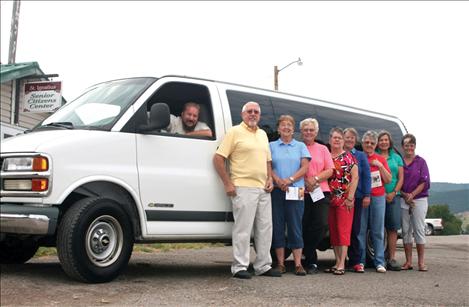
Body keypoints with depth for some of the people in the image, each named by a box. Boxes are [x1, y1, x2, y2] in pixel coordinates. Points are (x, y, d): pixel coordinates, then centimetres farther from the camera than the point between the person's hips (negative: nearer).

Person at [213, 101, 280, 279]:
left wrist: (270, 178, 9)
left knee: (265, 228, 10)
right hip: (243, 188, -7)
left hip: (263, 189, 7)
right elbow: (218, 158, -7)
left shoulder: (263, 134, 19)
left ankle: (263, 266, 20)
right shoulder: (235, 132, -2)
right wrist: (227, 183, -13)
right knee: (243, 229, -6)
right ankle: (239, 267, 1)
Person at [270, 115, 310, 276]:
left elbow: (305, 167, 2)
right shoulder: (272, 146, 12)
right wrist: (278, 180, -15)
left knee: (295, 227, -3)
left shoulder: (301, 146, 12)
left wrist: (290, 180, -13)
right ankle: (280, 263, 7)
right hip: (276, 191, 1)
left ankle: (298, 264, -1)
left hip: (295, 191, -1)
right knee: (278, 226, 1)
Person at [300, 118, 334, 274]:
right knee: (304, 226, -2)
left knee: (321, 225, -9)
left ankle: (308, 255, 6)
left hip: (321, 192, 2)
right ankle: (311, 261, 10)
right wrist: (304, 182, -13)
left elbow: (330, 171, 8)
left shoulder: (323, 149, 16)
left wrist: (315, 179, -8)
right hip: (302, 192, -2)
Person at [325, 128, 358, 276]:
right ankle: (337, 262, 13)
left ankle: (342, 264, -9)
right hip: (330, 199, 5)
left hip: (344, 200, -5)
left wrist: (350, 198, -12)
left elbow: (355, 177, -5)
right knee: (333, 231, 6)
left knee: (343, 230, -8)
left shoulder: (348, 157, 0)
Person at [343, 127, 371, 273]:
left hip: (356, 196, 0)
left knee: (355, 229, 0)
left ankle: (356, 261, 5)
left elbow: (367, 176, 5)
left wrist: (367, 195, -5)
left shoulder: (361, 156, 10)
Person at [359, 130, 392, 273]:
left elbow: (388, 180, 8)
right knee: (361, 230, -3)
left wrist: (380, 166, -3)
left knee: (378, 230, 0)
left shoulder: (381, 159, 13)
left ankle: (379, 262, 3)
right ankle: (360, 261, 4)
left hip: (378, 197, 2)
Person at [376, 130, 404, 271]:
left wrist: (394, 193, -4)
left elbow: (401, 178, 11)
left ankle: (392, 258, 1)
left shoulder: (396, 157, 15)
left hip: (393, 196, 2)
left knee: (393, 227, -2)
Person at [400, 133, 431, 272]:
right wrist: (404, 195, -9)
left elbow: (424, 182, -2)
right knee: (406, 230, 3)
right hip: (403, 200, 2)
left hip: (419, 199, -2)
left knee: (419, 229, -4)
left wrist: (412, 194, -12)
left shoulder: (421, 161, 3)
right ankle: (408, 262, 8)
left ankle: (421, 262, -1)